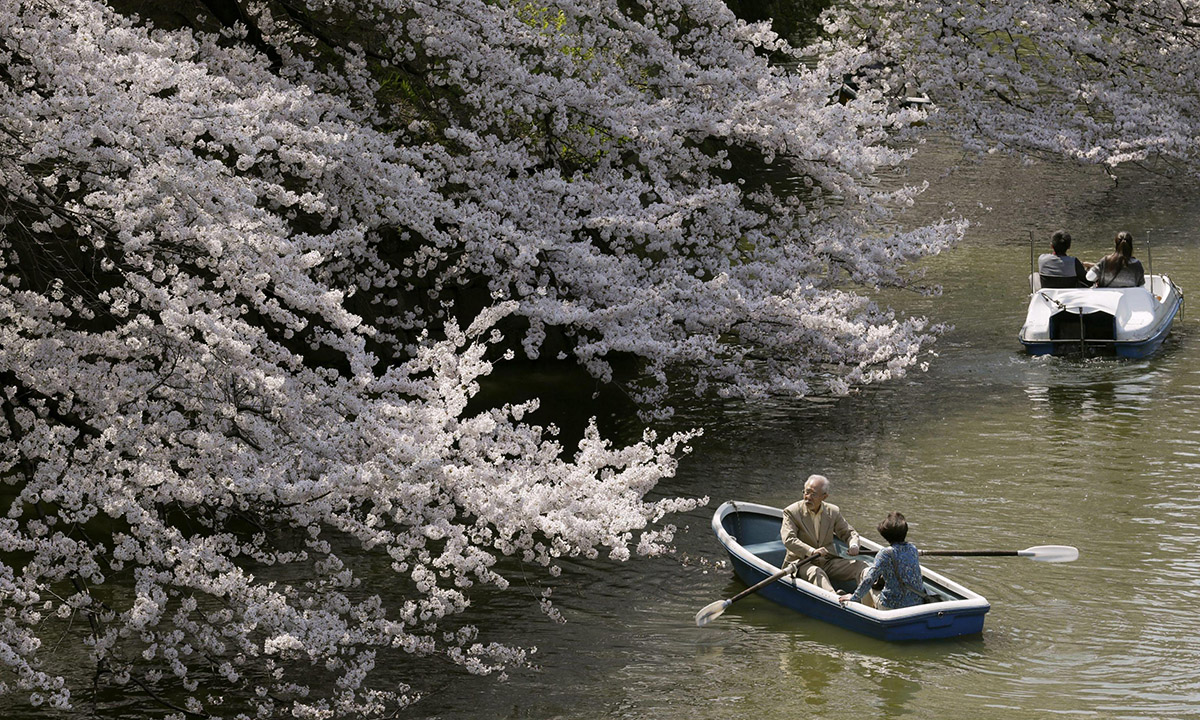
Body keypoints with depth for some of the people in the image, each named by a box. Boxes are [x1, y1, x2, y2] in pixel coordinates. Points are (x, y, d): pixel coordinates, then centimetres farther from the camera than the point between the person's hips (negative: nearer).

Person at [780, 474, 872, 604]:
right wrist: (811, 551, -33)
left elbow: (849, 533, 16)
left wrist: (853, 545, -10)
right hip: (802, 562, -5)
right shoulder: (791, 512, -3)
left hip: (828, 561, 5)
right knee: (815, 572, -37)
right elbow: (788, 540, -17)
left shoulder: (833, 512, 10)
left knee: (859, 566, -16)